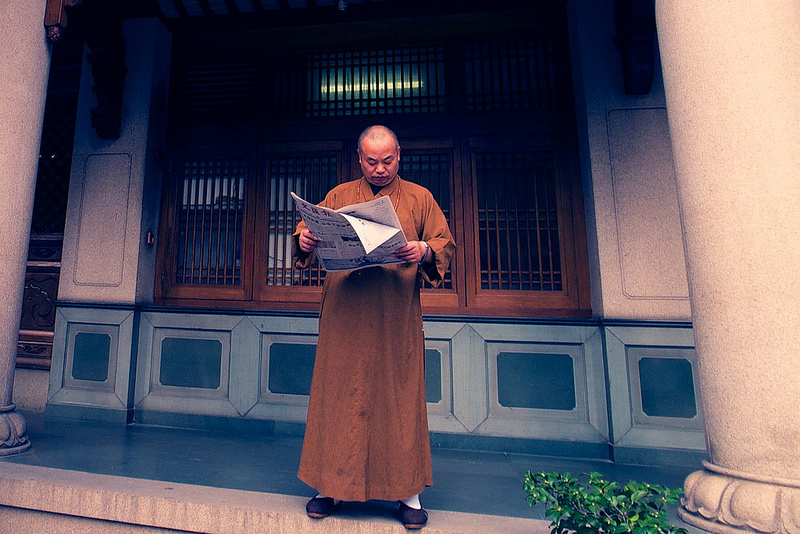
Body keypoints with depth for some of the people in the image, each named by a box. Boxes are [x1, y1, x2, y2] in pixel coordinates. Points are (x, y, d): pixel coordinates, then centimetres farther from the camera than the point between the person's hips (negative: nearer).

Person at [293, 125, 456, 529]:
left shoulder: (419, 198, 11)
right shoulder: (339, 196, 14)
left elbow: (446, 245, 4)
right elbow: (307, 232, 11)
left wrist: (424, 251, -17)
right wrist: (305, 239, -12)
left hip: (398, 318, -1)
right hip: (345, 317, 1)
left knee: (400, 396, 4)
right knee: (339, 395, 6)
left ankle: (407, 491, 19)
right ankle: (332, 486, 24)